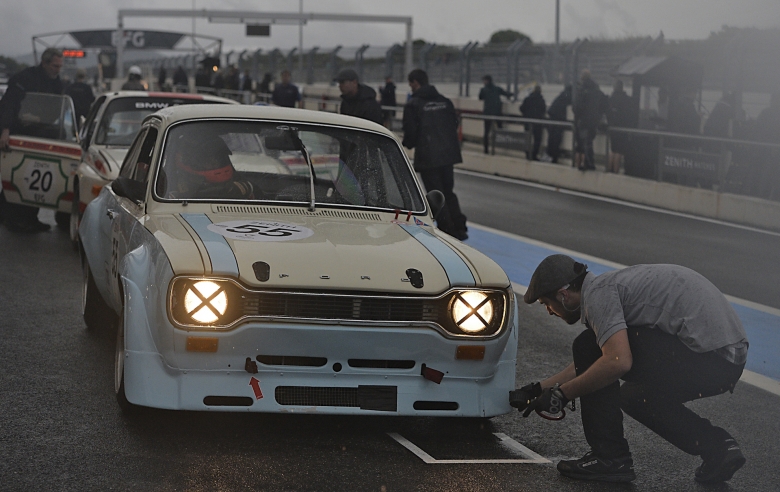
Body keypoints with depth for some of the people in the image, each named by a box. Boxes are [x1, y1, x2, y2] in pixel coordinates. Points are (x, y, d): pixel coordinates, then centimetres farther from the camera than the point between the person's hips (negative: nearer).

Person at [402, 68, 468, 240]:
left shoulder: (413, 104, -10)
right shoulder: (444, 101, 7)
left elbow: (410, 132, -12)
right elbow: (454, 124, 8)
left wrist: (408, 144, 9)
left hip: (427, 157, -5)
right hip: (448, 153, 5)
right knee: (448, 192, 17)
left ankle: (447, 230, 3)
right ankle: (459, 227, 11)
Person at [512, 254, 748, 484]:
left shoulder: (597, 293, -6)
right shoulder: (611, 283, 25)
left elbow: (618, 362, -20)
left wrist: (562, 394, -7)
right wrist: (538, 389, 42)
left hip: (704, 357, -10)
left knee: (590, 346, -2)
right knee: (635, 396, 29)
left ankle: (609, 456, 2)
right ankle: (717, 447, 13)